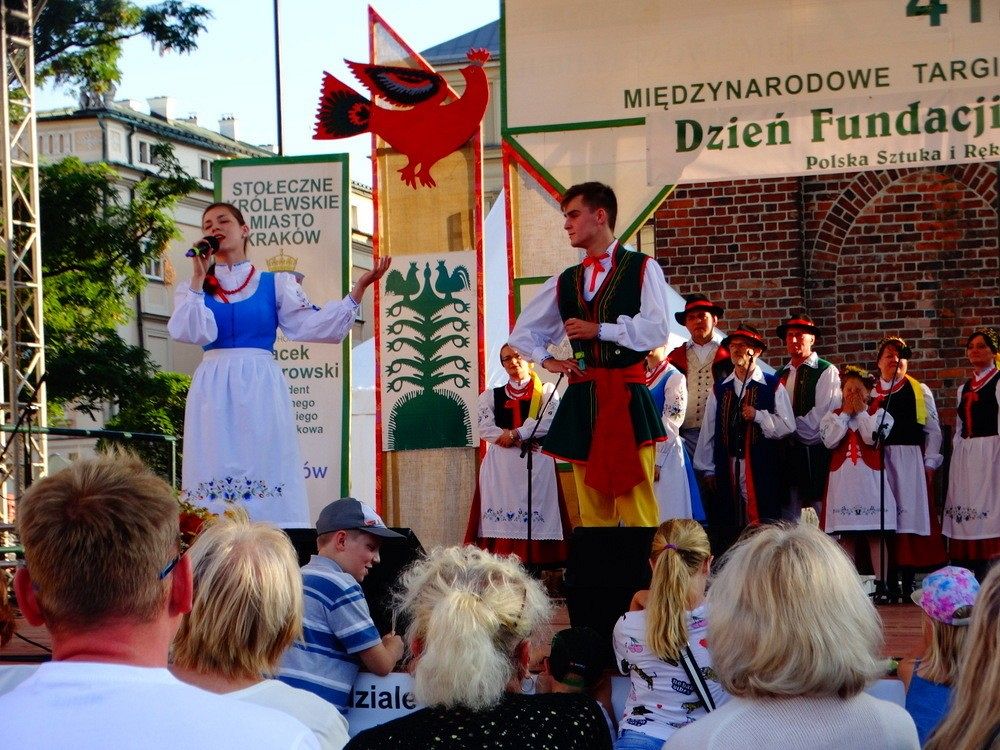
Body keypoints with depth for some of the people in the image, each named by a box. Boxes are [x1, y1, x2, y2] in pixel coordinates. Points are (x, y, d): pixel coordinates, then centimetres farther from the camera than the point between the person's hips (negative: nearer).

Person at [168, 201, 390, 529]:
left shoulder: (274, 283, 12)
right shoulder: (194, 288, 13)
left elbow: (309, 325, 1)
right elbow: (191, 332, -5)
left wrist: (359, 288, -6)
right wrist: (199, 278, -2)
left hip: (262, 390, 0)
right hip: (213, 391, 1)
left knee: (267, 477, -7)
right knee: (215, 477, -5)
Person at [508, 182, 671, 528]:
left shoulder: (642, 268, 4)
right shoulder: (565, 282, 18)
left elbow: (656, 330, -9)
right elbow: (523, 332, 28)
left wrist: (599, 329, -8)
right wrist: (547, 360, 12)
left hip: (627, 395, -5)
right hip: (581, 397, 5)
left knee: (638, 510, -11)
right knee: (593, 512, 4)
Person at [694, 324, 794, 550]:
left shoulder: (773, 387, 2)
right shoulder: (719, 390, 12)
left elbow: (787, 427, -2)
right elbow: (709, 430, 12)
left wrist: (758, 415, -14)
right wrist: (708, 469, 9)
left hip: (762, 472, -3)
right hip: (728, 472, 3)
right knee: (729, 531, 4)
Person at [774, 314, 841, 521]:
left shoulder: (826, 372, -2)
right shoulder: (780, 375, 17)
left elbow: (823, 415, -11)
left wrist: (790, 428, -7)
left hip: (816, 453, -5)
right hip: (787, 453, 5)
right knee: (788, 519, 5)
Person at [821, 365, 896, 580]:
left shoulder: (878, 414, 5)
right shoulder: (833, 416, 10)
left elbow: (872, 437, -13)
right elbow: (830, 441, -8)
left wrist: (860, 411, -3)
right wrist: (846, 412, -2)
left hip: (871, 479, -2)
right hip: (843, 480, 2)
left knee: (876, 536, -2)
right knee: (846, 537, 4)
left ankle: (882, 583, -2)